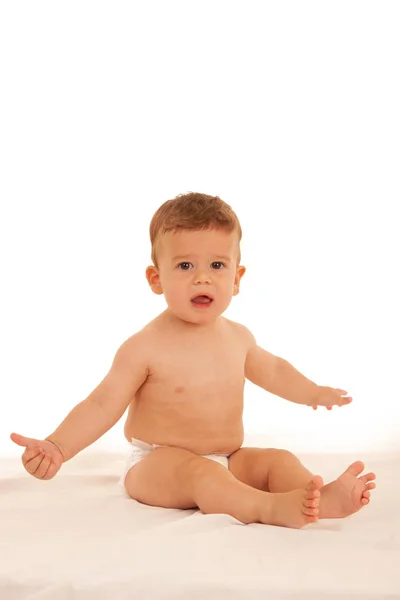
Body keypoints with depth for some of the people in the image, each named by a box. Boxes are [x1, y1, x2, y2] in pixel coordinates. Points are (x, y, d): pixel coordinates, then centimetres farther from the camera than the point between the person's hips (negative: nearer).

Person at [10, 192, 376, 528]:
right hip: (159, 466, -7)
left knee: (279, 460, -13)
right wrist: (57, 448, -30)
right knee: (197, 472, -35)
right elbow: (102, 406, -16)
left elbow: (271, 369, 27)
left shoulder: (238, 338, 5)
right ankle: (272, 508, -57)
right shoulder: (145, 348, -15)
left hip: (229, 462, 7)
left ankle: (320, 498, -41)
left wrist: (314, 394, 37)